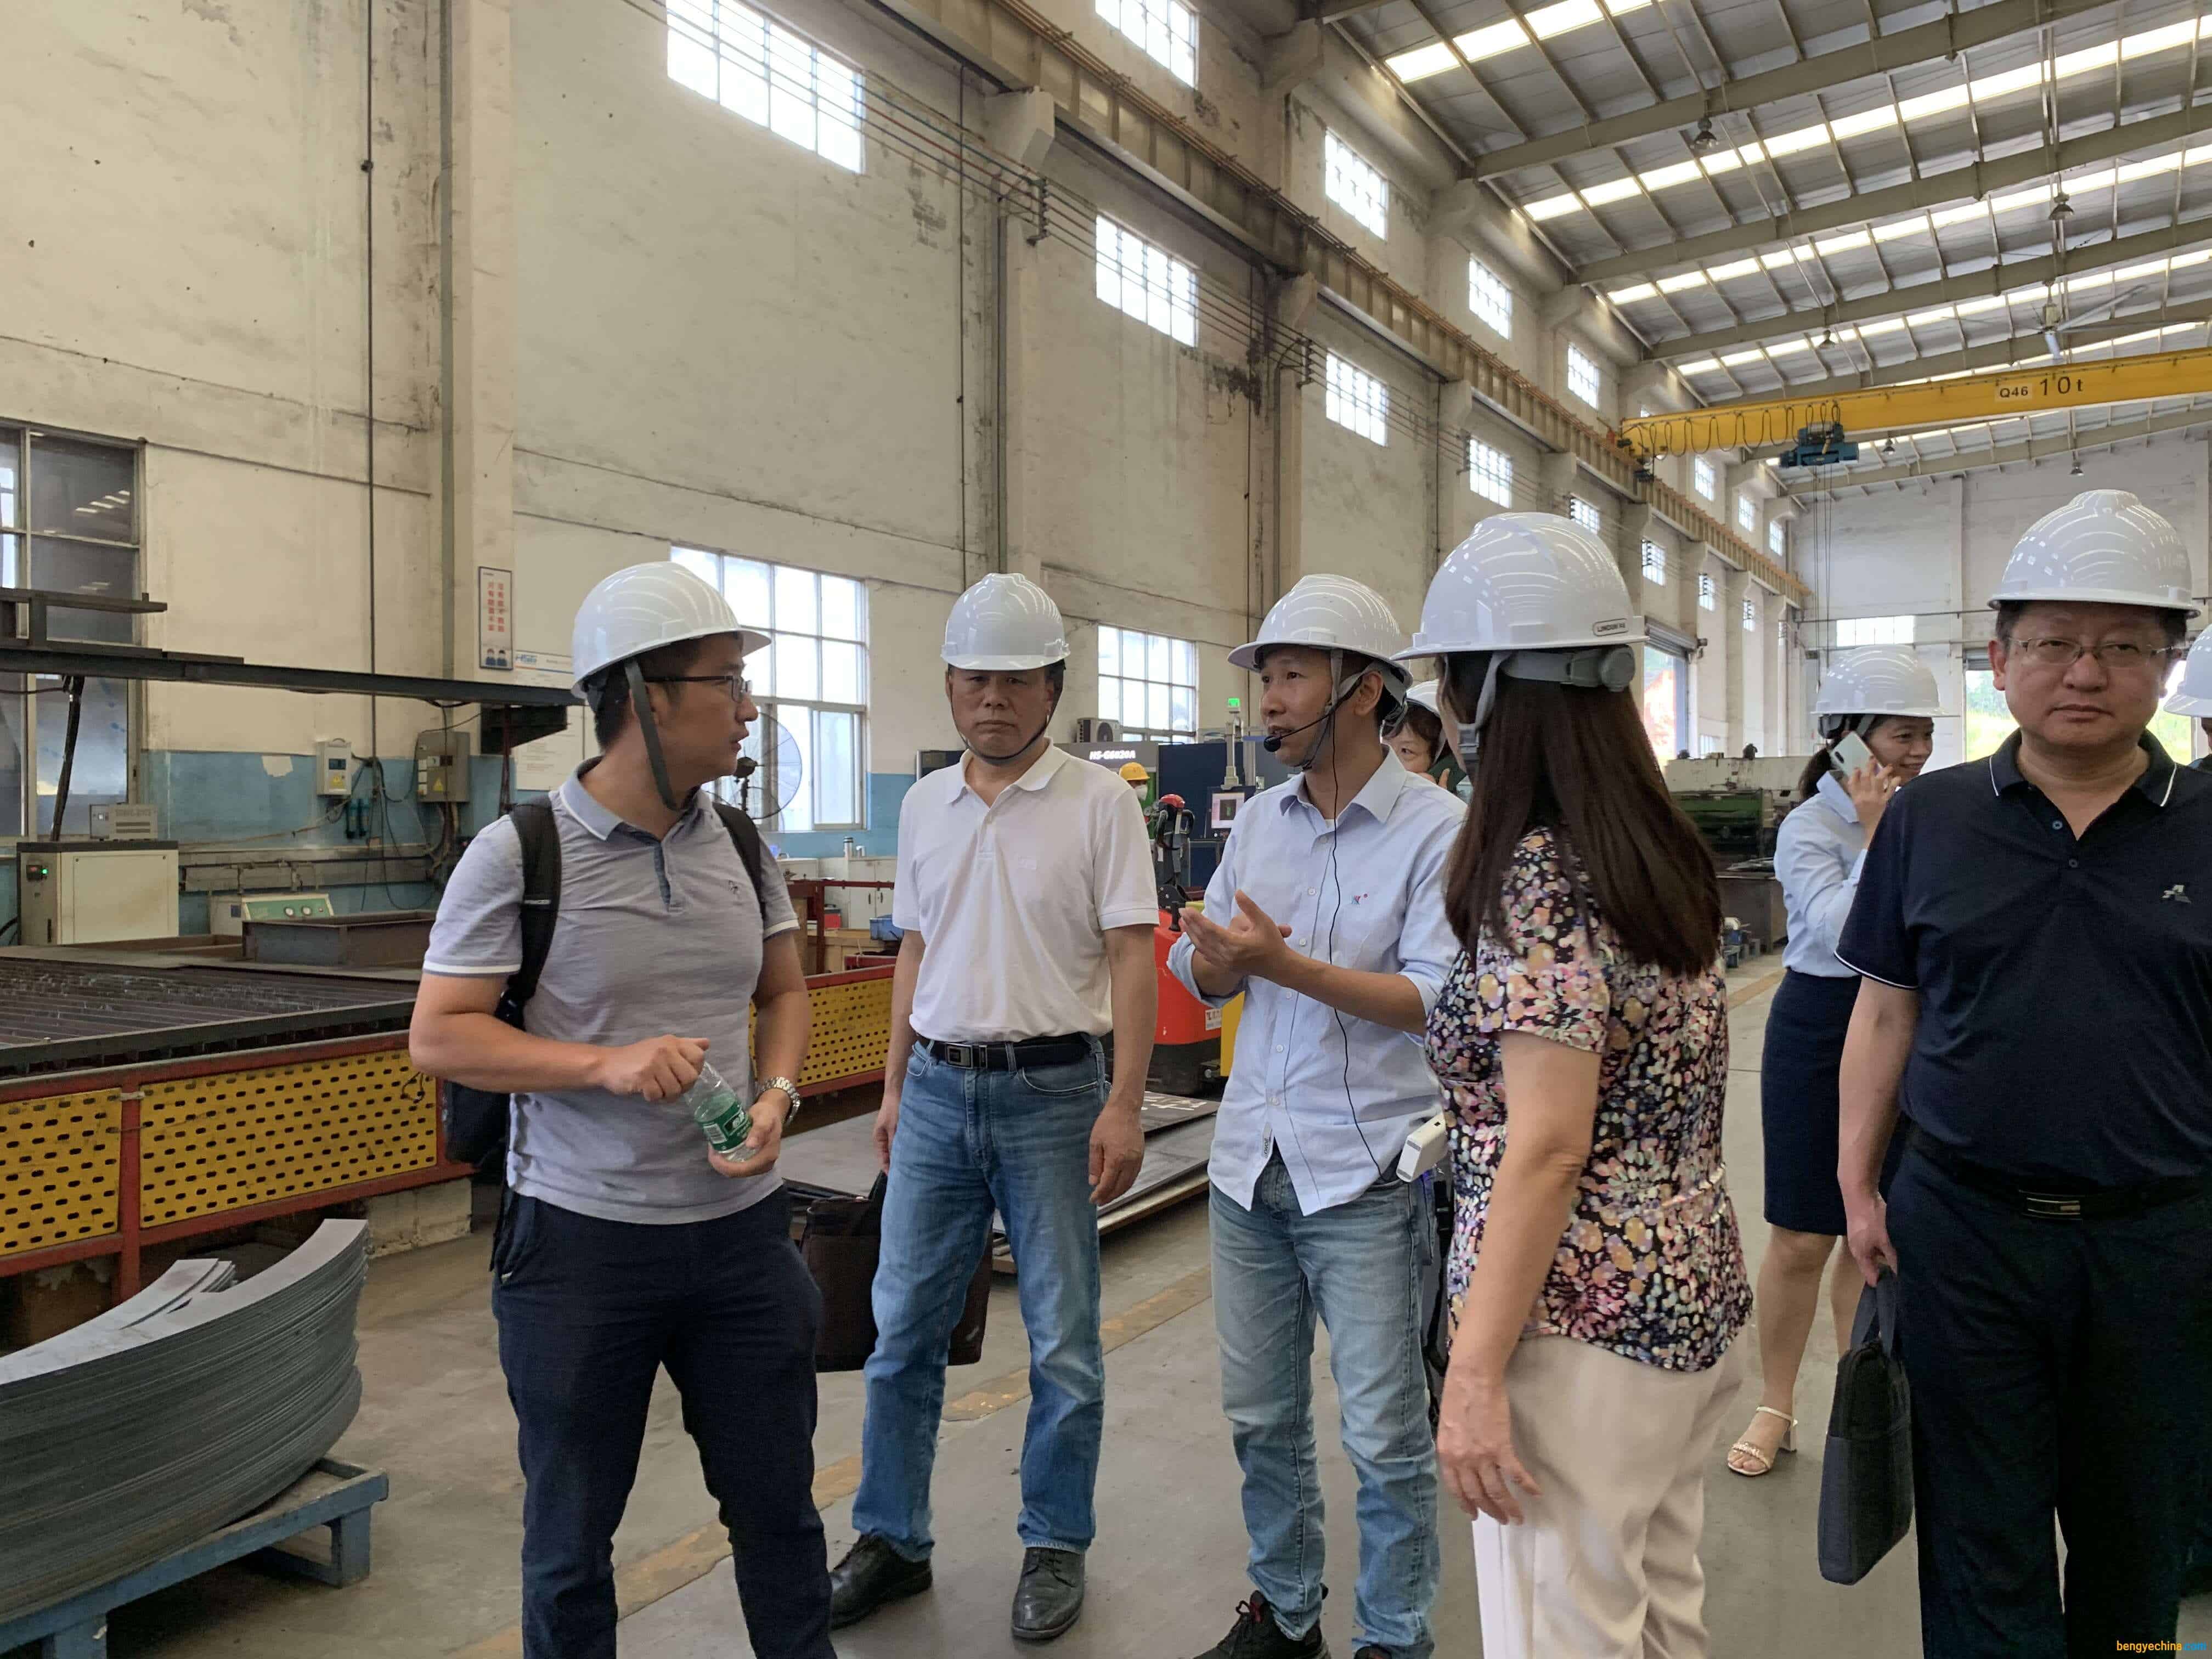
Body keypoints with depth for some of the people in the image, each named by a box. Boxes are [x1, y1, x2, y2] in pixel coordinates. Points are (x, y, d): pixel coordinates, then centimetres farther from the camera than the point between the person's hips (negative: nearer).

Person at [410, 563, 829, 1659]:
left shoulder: (740, 839, 2)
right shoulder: (519, 853, -11)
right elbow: (437, 1037, -9)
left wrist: (776, 1097, -6)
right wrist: (607, 1064, -21)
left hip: (741, 1227, 4)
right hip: (581, 1239, -3)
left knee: (778, 1506, 15)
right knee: (572, 1535, 16)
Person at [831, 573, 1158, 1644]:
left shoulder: (1099, 802, -6)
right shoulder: (924, 805, 9)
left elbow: (1132, 957, -9)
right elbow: (915, 954, 15)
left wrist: (1124, 1105, -15)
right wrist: (893, 1087, 14)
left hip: (1051, 1092, -4)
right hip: (937, 1092, 5)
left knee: (1063, 1344, 7)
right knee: (903, 1329, 11)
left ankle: (1055, 1548, 27)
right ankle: (891, 1541, 29)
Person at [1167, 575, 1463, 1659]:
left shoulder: (1434, 830, -10)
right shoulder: (1258, 820, 8)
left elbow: (1438, 999, -19)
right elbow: (1200, 974, 11)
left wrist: (1288, 965, -26)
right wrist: (1225, 958, -12)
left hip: (1365, 1178, -5)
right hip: (1251, 1162, 6)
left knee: (1383, 1434, 7)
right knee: (1261, 1415, 17)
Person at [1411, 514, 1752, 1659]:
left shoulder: (1537, 873, -19)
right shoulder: (1665, 854, 6)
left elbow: (1548, 1147, -23)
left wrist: (1474, 1369, -19)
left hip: (1584, 1327, -9)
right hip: (1693, 1302, 9)